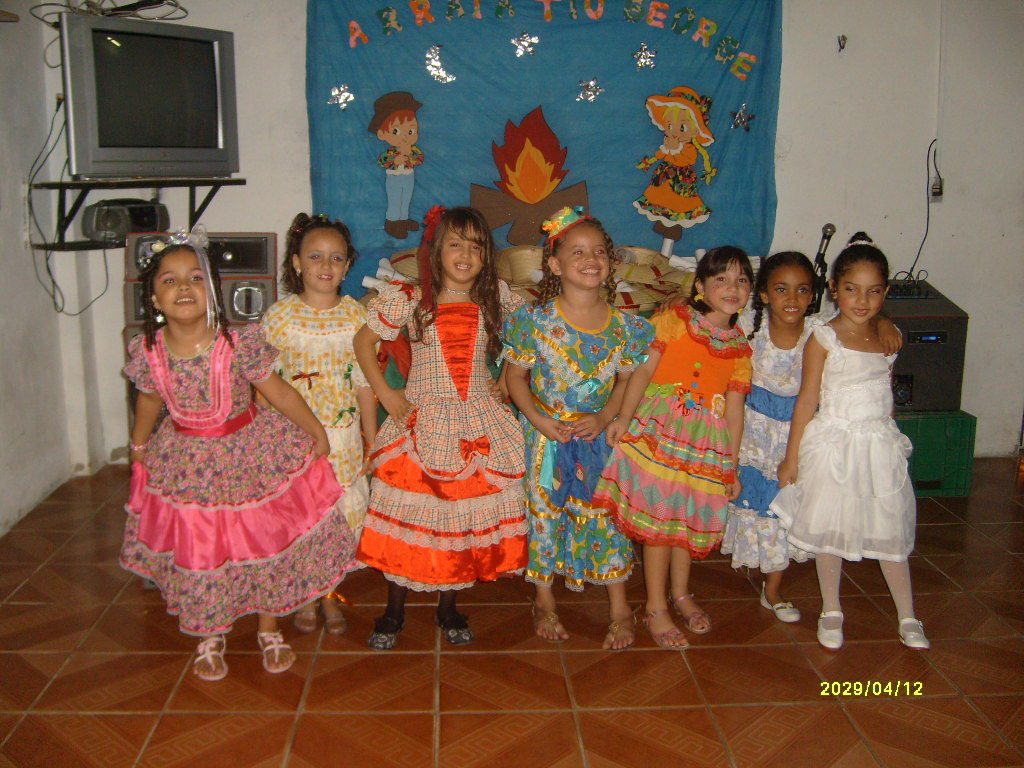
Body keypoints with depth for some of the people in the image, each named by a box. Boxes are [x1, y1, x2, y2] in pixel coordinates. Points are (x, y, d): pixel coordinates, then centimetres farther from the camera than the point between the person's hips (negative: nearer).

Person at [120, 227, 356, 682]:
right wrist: (139, 447, 22)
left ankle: (269, 631, 34)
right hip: (186, 466, 2)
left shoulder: (237, 345, -22)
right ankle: (210, 638, 37)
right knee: (197, 551, 13)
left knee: (264, 544, 10)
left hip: (250, 457, -2)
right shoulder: (148, 352, -12)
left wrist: (317, 433, -3)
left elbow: (280, 392, -12)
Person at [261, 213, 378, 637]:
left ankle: (329, 595, 28)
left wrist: (372, 439, 5)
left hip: (344, 434, 2)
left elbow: (364, 382, 4)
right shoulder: (279, 316, -6)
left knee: (342, 515, 8)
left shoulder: (356, 315, -1)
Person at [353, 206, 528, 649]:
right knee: (406, 513, 1)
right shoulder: (408, 300, -5)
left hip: (480, 426, 2)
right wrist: (384, 393, -2)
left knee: (466, 516, 7)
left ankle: (448, 608, 27)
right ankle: (394, 611, 21)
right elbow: (363, 341, 5)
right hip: (422, 422, -2)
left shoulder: (495, 298, 1)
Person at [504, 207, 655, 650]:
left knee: (606, 513, 8)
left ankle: (619, 609, 24)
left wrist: (604, 417, -12)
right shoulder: (537, 321, -13)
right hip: (546, 438, -1)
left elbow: (627, 379, 3)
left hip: (598, 437, 2)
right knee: (544, 512, 10)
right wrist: (538, 418, -17)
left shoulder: (623, 326, -6)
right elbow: (515, 374, -6)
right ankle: (545, 604, 30)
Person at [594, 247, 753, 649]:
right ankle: (656, 607, 13)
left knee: (691, 518, 16)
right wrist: (624, 417, -23)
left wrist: (731, 467, 8)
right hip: (659, 434, -4)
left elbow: (734, 409, 8)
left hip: (705, 444, 5)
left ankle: (681, 593, 37)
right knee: (658, 519, -1)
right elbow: (645, 368, -12)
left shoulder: (740, 347, 7)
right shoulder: (672, 319, -5)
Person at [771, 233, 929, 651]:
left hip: (880, 447, 4)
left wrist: (886, 438, 17)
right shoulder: (824, 339, -10)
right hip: (833, 447, -4)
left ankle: (907, 617, 23)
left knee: (891, 530, 9)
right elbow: (807, 400, -8)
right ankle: (831, 612, 25)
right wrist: (791, 456, -6)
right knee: (830, 529, 7)